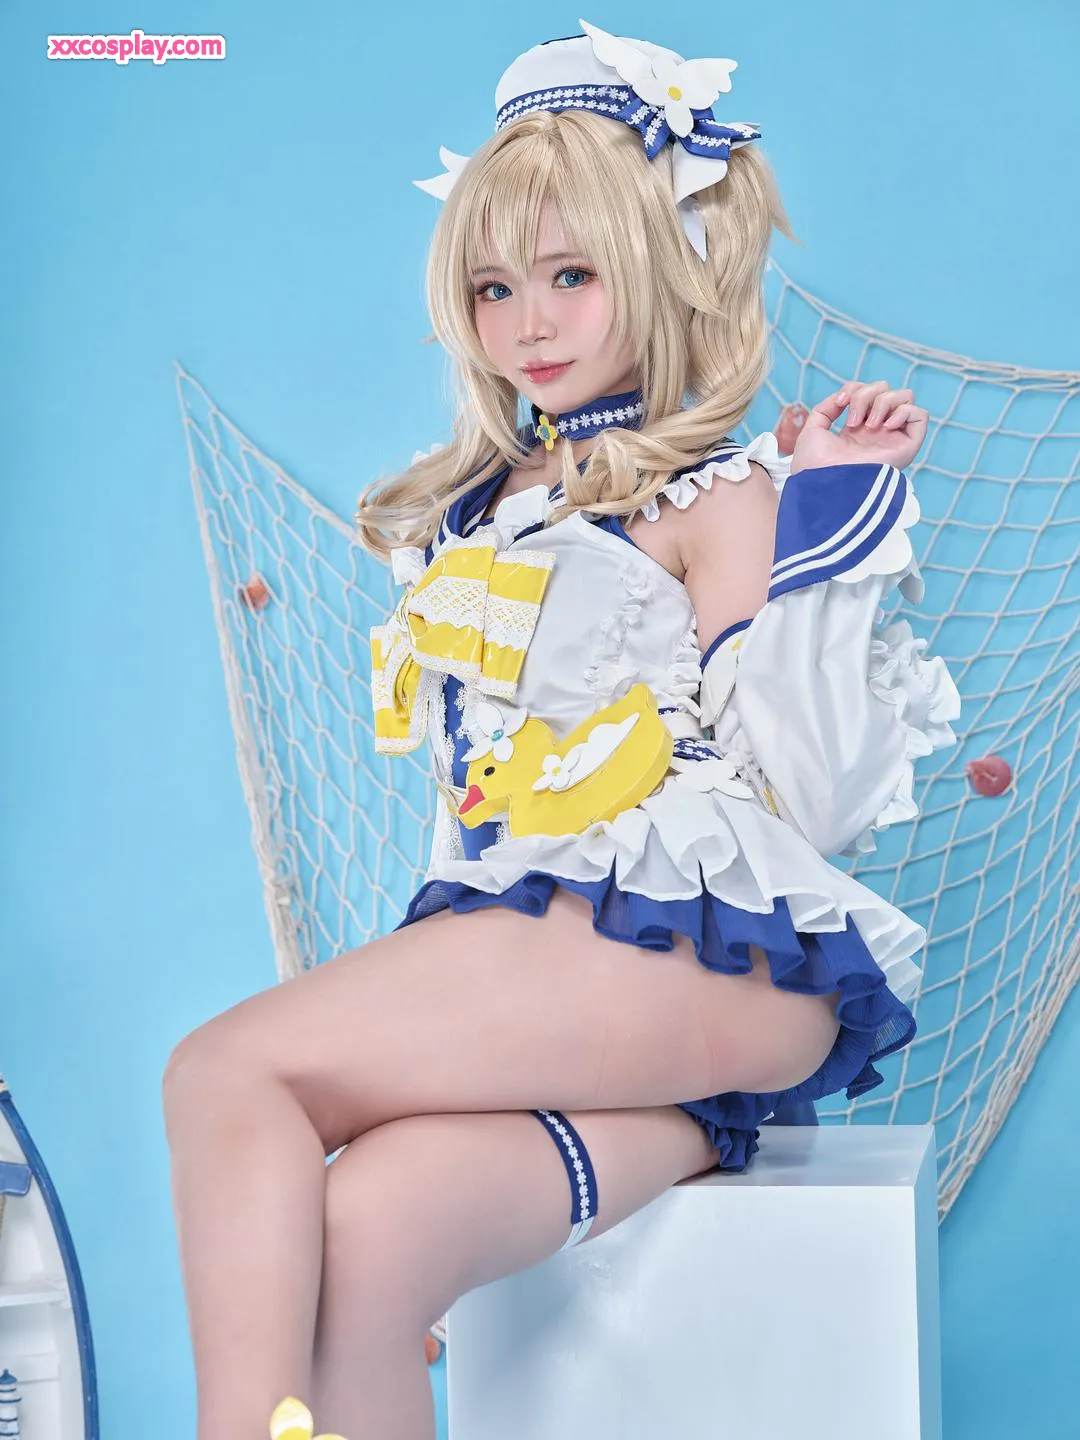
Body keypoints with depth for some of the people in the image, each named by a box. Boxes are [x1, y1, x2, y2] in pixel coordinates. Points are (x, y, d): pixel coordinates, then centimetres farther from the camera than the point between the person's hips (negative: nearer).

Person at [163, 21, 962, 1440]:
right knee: (353, 1240, -27)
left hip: (704, 956, -5)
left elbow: (818, 794, -7)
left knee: (227, 1072, -22)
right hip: (512, 976, 5)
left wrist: (832, 517, -9)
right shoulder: (466, 514, 23)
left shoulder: (715, 499, 3)